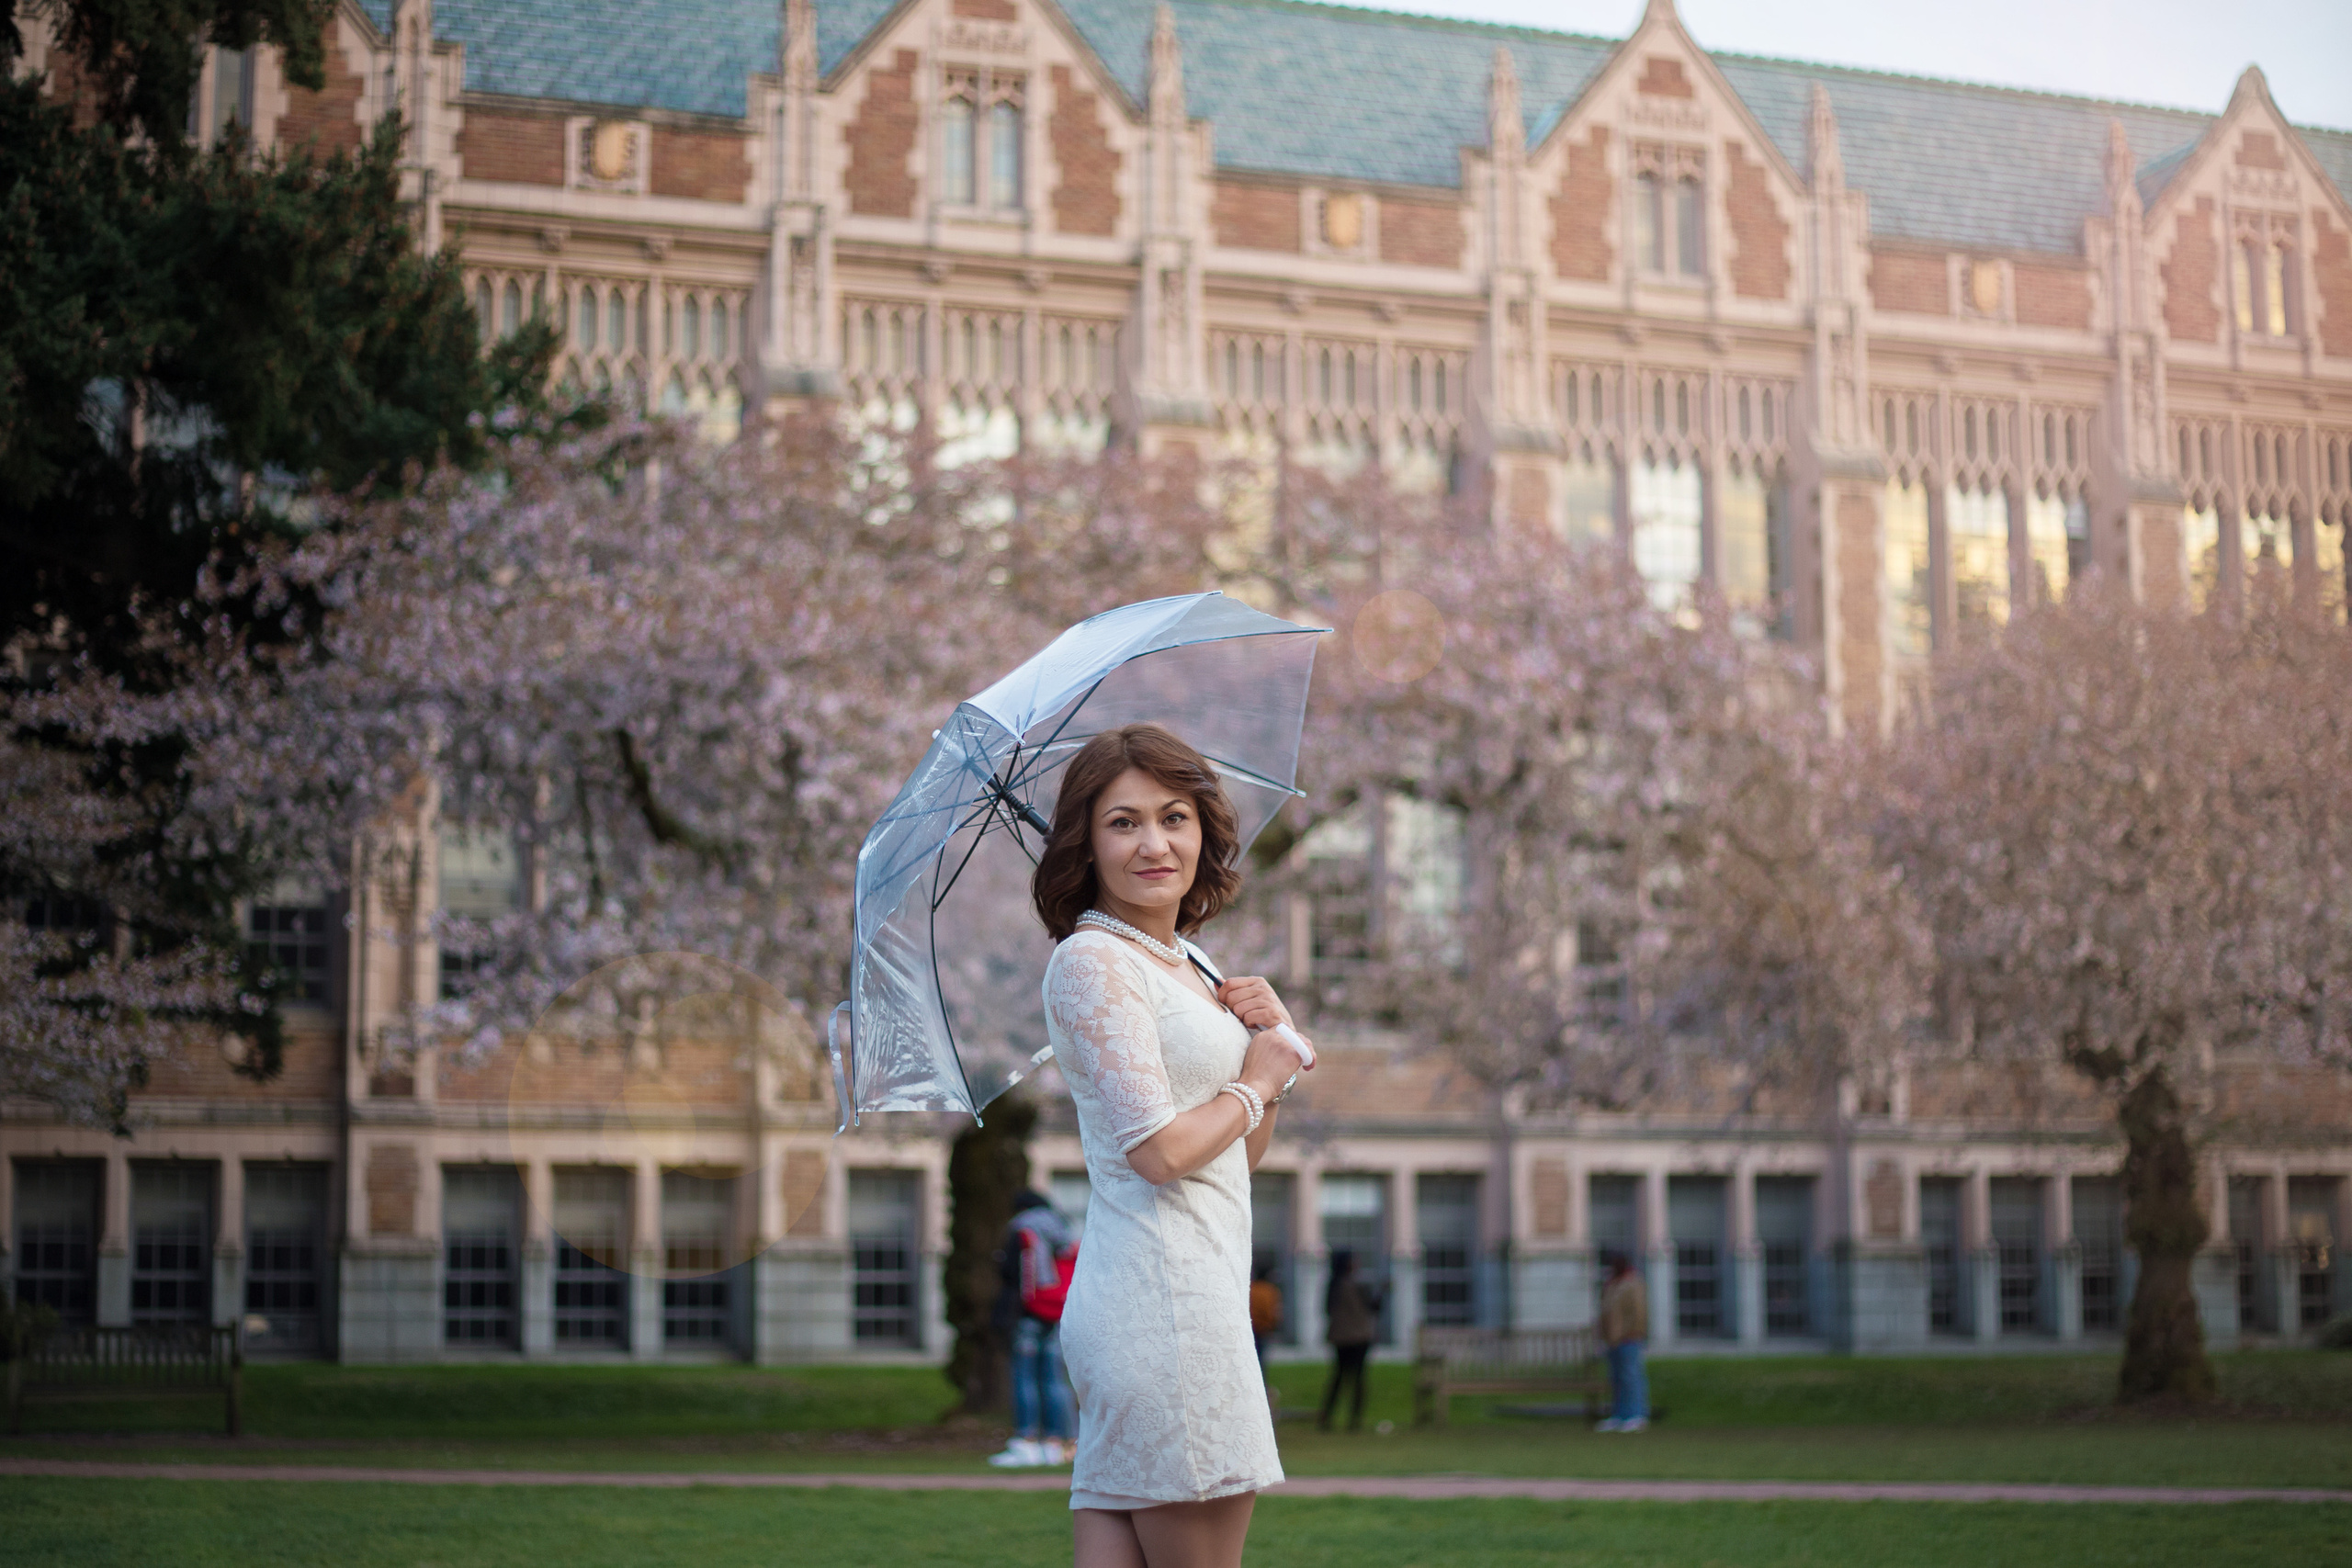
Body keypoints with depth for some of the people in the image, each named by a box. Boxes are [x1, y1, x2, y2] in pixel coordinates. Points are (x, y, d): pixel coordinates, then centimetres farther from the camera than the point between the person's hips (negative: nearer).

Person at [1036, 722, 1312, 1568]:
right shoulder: (1092, 960, -8)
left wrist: (1274, 1039, 7)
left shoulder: (1185, 963, 20)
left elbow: (1246, 1152, 24)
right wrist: (1256, 1083, 0)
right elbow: (1160, 1148, -17)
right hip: (1163, 1297, -9)